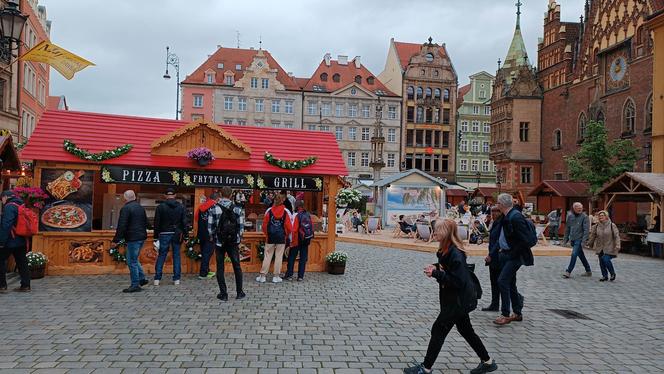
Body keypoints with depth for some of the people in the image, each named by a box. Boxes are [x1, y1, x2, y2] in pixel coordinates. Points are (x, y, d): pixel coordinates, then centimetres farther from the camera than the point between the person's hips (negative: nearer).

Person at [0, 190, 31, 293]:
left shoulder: (9, 206, -12)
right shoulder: (20, 206, 17)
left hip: (10, 241, -8)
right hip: (21, 241, 9)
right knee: (22, 263, 8)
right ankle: (25, 285, 9)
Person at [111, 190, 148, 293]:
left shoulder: (126, 208, -13)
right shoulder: (141, 208, 12)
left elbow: (121, 226, -16)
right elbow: (146, 223, 20)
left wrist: (116, 240, -12)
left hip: (133, 238, -8)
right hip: (142, 237, 8)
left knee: (132, 261, -1)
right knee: (134, 259, 21)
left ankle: (135, 285, 3)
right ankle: (142, 278, 19)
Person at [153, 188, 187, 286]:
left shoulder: (160, 207, -3)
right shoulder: (181, 207, 3)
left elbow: (157, 223, -3)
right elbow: (184, 222, 1)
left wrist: (156, 236, 2)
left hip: (164, 234, -1)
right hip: (176, 234, 1)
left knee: (161, 256, 6)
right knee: (176, 256, 7)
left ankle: (157, 279, 6)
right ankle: (176, 279, 8)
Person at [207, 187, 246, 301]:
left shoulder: (213, 209, -6)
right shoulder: (238, 209, -4)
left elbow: (210, 226, -4)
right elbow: (241, 227, -3)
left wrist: (212, 239, 11)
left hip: (219, 242, -1)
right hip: (233, 243, 1)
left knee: (220, 268, 8)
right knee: (237, 267, 12)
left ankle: (223, 294, 9)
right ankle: (239, 292, 17)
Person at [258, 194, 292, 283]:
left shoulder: (269, 211, -4)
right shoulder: (286, 212, -5)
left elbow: (264, 225, 0)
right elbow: (288, 226, -4)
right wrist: (286, 234, 15)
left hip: (271, 236, 1)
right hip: (281, 237, -1)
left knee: (267, 256, 7)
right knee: (279, 256, 7)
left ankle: (262, 276, 9)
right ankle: (276, 276, 10)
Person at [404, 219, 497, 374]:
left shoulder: (455, 254, -26)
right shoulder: (446, 250, 4)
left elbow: (458, 281, -28)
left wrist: (436, 273, -26)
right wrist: (436, 268, 1)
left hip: (458, 300, -10)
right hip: (455, 299, 10)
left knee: (438, 331, -2)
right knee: (465, 330, 20)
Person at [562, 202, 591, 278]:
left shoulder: (584, 217, -9)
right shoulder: (570, 216, 7)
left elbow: (586, 230, -13)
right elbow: (567, 228, 14)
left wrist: (584, 241, -19)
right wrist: (565, 239, 12)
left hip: (579, 240, -6)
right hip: (572, 240, 6)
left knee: (574, 254, -13)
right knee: (581, 256, 15)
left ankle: (568, 272, -8)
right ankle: (588, 271, 28)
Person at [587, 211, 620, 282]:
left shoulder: (612, 225, -7)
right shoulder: (596, 226, 4)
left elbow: (617, 236, -10)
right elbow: (592, 236, 13)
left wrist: (617, 245, -20)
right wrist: (590, 244, 16)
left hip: (609, 248, -5)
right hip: (600, 248, 5)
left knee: (606, 259, -17)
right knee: (601, 262, 5)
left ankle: (613, 274, 7)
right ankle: (605, 276, 21)